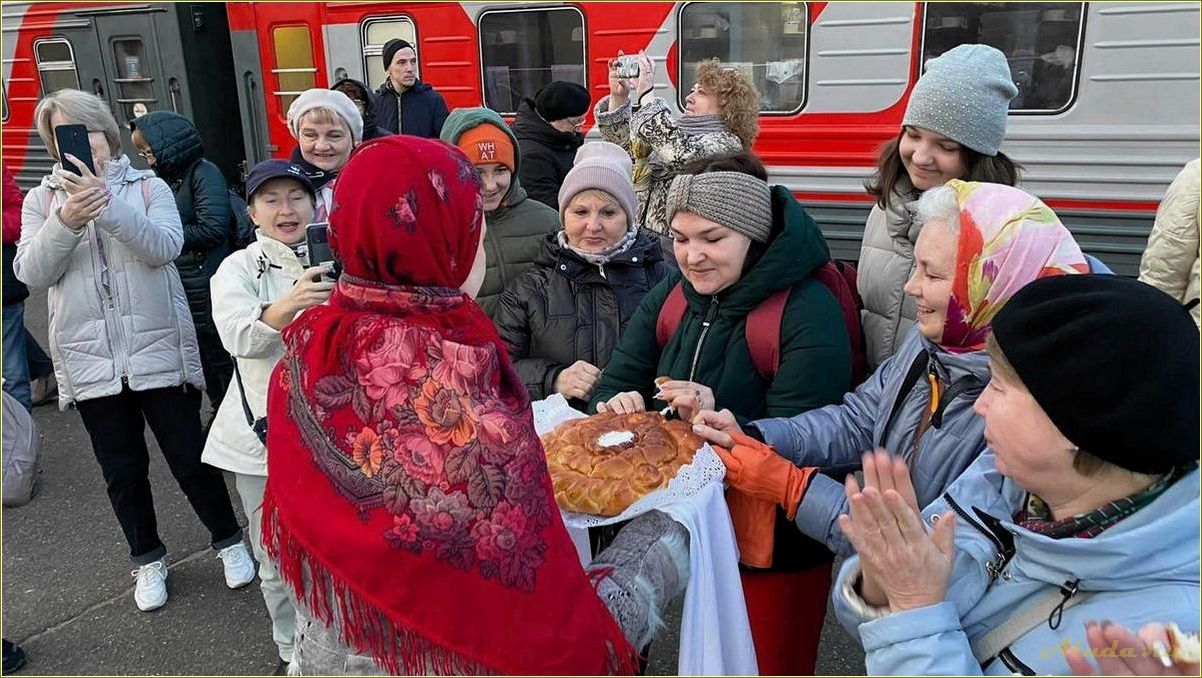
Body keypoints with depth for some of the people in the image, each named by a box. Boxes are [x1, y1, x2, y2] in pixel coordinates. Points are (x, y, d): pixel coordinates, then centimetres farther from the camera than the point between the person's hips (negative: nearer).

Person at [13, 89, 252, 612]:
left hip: (159, 352, -2)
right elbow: (31, 273, -6)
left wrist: (104, 202, -27)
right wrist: (66, 221, -22)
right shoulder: (42, 200, 6)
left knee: (190, 458, 6)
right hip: (91, 361, 2)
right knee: (122, 471, 13)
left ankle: (228, 539, 28)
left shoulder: (149, 187, 0)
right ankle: (147, 558, 33)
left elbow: (164, 247, -17)